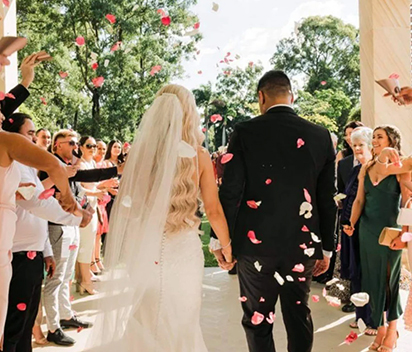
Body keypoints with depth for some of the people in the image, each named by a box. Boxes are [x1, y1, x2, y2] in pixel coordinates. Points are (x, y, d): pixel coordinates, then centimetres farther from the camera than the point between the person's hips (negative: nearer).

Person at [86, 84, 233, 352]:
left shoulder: (141, 150, -5)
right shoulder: (199, 156, -6)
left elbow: (125, 205, -2)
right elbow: (214, 211, -4)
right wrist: (227, 247, 11)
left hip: (143, 248, 1)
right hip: (183, 249, 0)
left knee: (142, 324, 16)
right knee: (181, 325, 16)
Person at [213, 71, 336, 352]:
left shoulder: (245, 132, -7)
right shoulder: (321, 136, 0)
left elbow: (230, 192, -9)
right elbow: (327, 199, 3)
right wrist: (326, 248, 13)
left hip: (255, 243, -2)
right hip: (303, 244, 3)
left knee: (258, 321, 13)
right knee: (299, 317, 19)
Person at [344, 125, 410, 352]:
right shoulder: (366, 168, 7)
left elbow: (407, 202, -11)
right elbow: (359, 200, 8)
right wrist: (352, 223, -5)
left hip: (390, 231, -5)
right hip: (367, 230, 5)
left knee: (389, 280, 7)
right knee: (372, 280, 9)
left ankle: (392, 328, 27)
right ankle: (381, 329, 23)